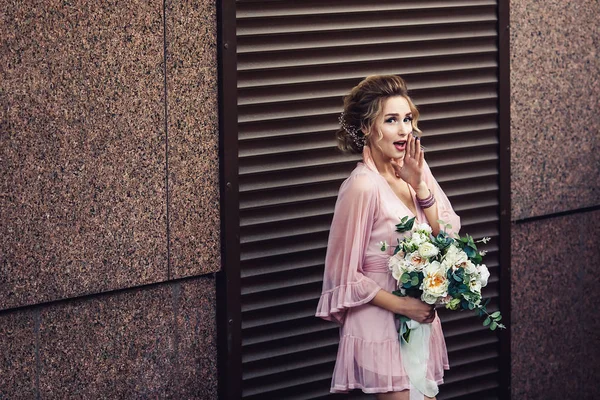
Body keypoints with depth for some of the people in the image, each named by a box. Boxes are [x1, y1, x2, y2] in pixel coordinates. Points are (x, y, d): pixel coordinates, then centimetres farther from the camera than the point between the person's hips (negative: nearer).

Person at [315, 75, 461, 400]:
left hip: (421, 321, 7)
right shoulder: (362, 186, -19)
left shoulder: (414, 169, 2)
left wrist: (420, 186, -14)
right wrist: (401, 305, -16)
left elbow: (448, 234, -3)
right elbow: (345, 277, -15)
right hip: (381, 325, -7)